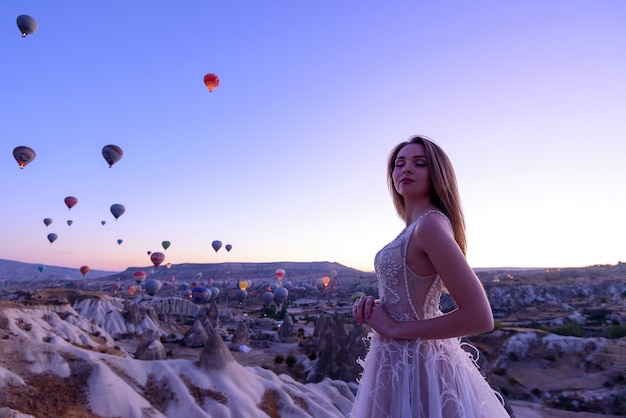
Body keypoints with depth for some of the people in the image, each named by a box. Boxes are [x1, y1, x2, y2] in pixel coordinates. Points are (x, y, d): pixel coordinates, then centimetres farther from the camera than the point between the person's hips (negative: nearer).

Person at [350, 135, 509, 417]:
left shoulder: (431, 223, -21)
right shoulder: (414, 228, 6)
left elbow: (479, 317, -25)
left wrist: (394, 328, -19)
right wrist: (374, 306, -3)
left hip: (413, 367, -9)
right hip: (398, 363, 9)